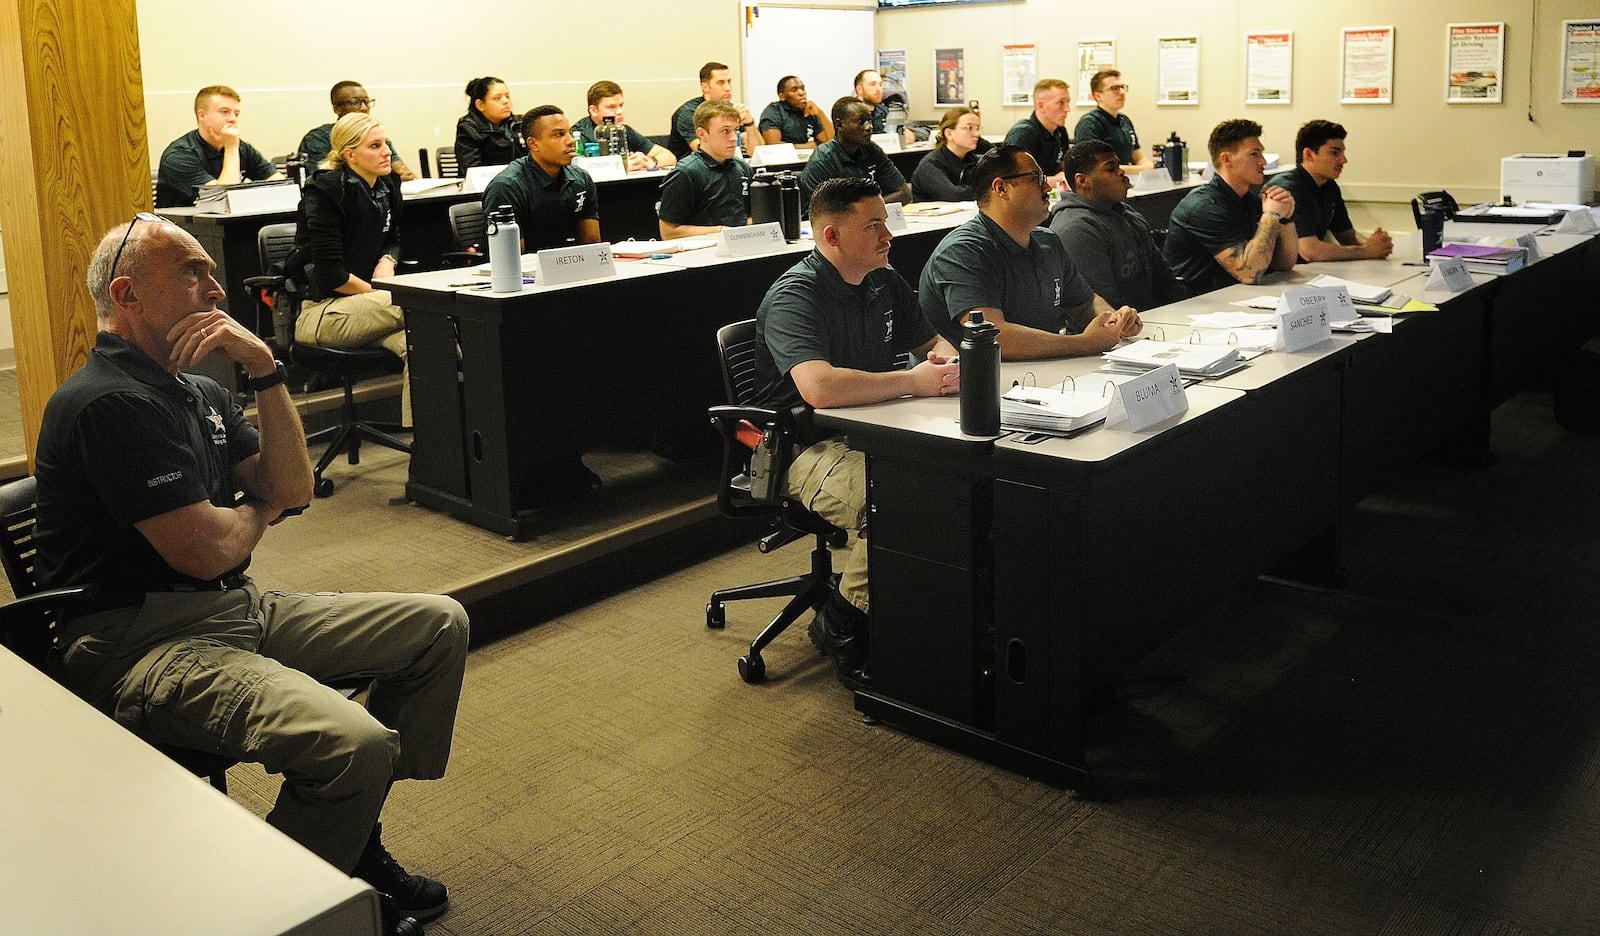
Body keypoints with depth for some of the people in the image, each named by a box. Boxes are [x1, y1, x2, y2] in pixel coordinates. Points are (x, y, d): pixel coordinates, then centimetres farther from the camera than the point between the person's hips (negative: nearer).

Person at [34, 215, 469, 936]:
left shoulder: (199, 392, 15)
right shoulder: (113, 403, -16)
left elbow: (292, 490, 8)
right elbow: (206, 549, -20)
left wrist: (265, 369, -3)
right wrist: (257, 510, 4)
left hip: (236, 610, 10)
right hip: (138, 645, -10)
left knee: (438, 625, 8)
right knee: (356, 744, -32)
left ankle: (355, 839, 14)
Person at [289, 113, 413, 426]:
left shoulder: (387, 186, 10)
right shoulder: (324, 192, -12)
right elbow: (331, 274, -16)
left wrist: (387, 261, 4)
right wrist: (377, 293, -9)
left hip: (362, 304, 6)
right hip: (321, 312, -6)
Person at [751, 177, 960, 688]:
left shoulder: (885, 282, 12)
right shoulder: (795, 295, -15)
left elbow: (934, 340, 23)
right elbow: (819, 386, -32)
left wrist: (945, 359, -3)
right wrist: (913, 381, -25)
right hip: (806, 447, -8)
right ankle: (840, 625, -10)